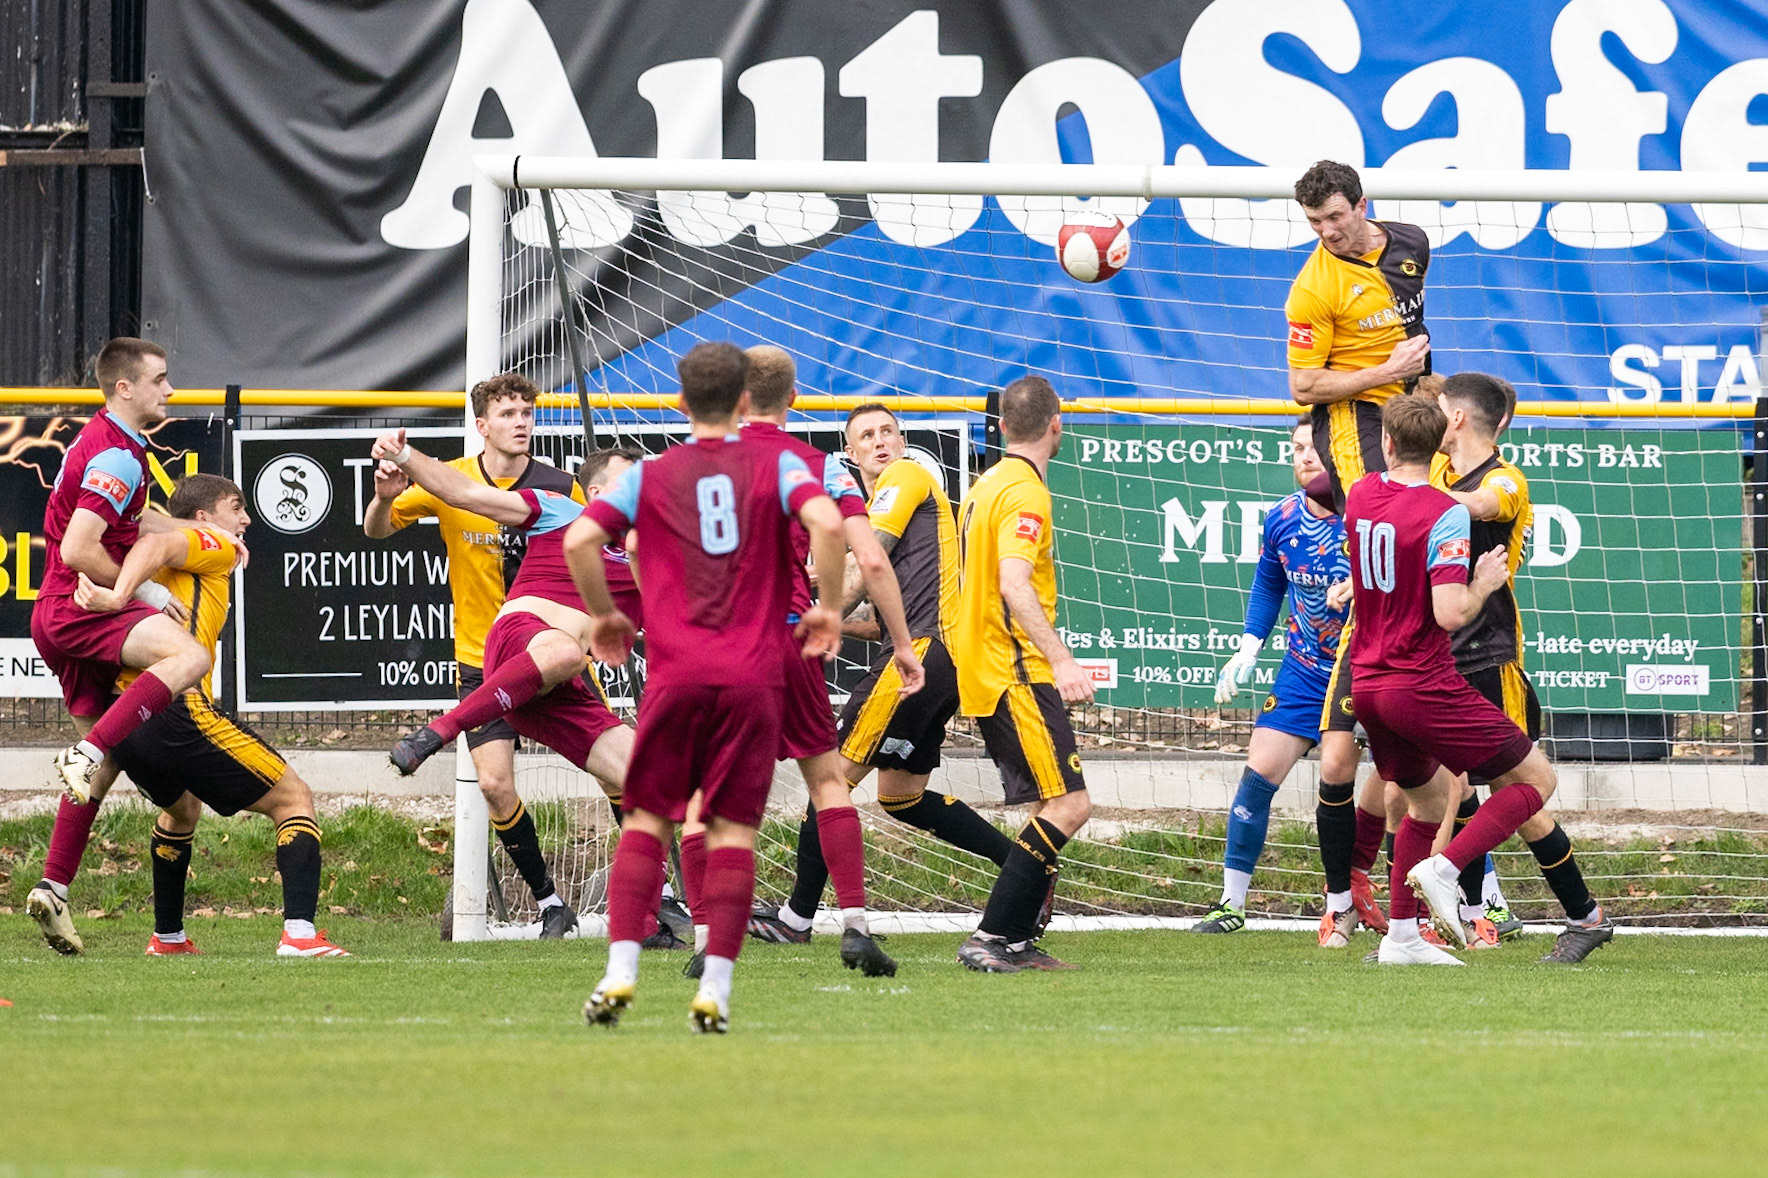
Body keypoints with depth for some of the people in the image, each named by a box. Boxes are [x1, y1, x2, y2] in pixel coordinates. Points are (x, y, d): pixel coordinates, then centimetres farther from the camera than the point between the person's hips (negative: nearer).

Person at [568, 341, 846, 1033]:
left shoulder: (651, 476, 9)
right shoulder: (775, 465, 6)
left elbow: (580, 540, -3)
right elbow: (826, 523, -13)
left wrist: (604, 615, 12)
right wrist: (828, 608, 0)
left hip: (675, 673, 1)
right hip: (756, 676, 0)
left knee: (647, 818, 10)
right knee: (733, 829, 2)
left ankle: (621, 970, -2)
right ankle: (715, 986, -7)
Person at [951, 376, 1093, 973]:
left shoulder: (987, 485, 16)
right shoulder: (1024, 492, -14)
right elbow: (1014, 585, -26)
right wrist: (1062, 660, -33)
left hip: (987, 675, 10)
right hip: (1017, 673, -10)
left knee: (1053, 808, 12)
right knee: (1069, 805, -13)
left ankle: (1017, 942, 9)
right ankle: (990, 937, -18)